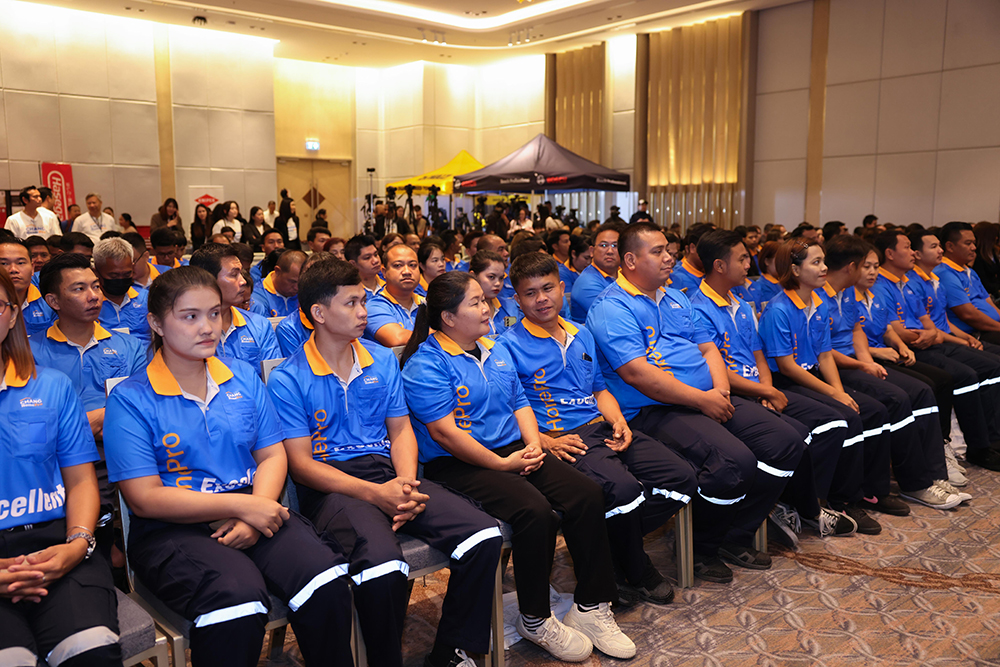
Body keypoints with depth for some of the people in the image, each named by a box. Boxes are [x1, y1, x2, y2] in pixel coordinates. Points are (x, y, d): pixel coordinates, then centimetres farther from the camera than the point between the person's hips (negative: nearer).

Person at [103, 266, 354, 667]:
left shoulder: (244, 378, 13)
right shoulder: (130, 400, -1)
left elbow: (272, 455, 10)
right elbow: (144, 499, -8)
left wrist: (255, 516, -10)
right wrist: (241, 505, -14)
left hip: (252, 510, 4)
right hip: (172, 529, -3)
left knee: (326, 580, -25)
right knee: (238, 600, -35)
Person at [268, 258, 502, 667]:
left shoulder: (383, 361, 15)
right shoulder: (287, 380, -1)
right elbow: (301, 463, -6)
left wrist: (406, 484, -7)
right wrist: (375, 494, -18)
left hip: (387, 473, 5)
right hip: (330, 488, -5)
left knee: (484, 535, -19)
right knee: (382, 564, -37)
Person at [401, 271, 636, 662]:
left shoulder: (494, 350, 17)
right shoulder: (425, 364, -10)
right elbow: (443, 431, -17)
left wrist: (533, 445, 1)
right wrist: (501, 464, -15)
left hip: (513, 451, 8)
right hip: (457, 466, -8)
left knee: (586, 494, -13)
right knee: (535, 511, -30)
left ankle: (591, 607, -2)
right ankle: (534, 621, -7)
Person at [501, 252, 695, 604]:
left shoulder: (582, 336, 20)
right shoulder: (509, 346, -2)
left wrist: (617, 420, 6)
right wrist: (544, 442, -18)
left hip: (601, 429, 8)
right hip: (558, 440, -7)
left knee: (681, 477, -8)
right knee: (623, 488, -33)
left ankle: (612, 545, 4)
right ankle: (634, 571, -3)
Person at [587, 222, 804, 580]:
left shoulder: (675, 298, 20)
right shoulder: (611, 308, -10)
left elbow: (708, 348, 20)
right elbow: (637, 374, -20)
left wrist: (721, 390, -1)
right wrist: (702, 400, -17)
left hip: (710, 399, 9)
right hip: (652, 411, -9)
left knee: (787, 442, -2)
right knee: (734, 461, -29)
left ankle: (736, 536, 11)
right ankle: (700, 547, -1)